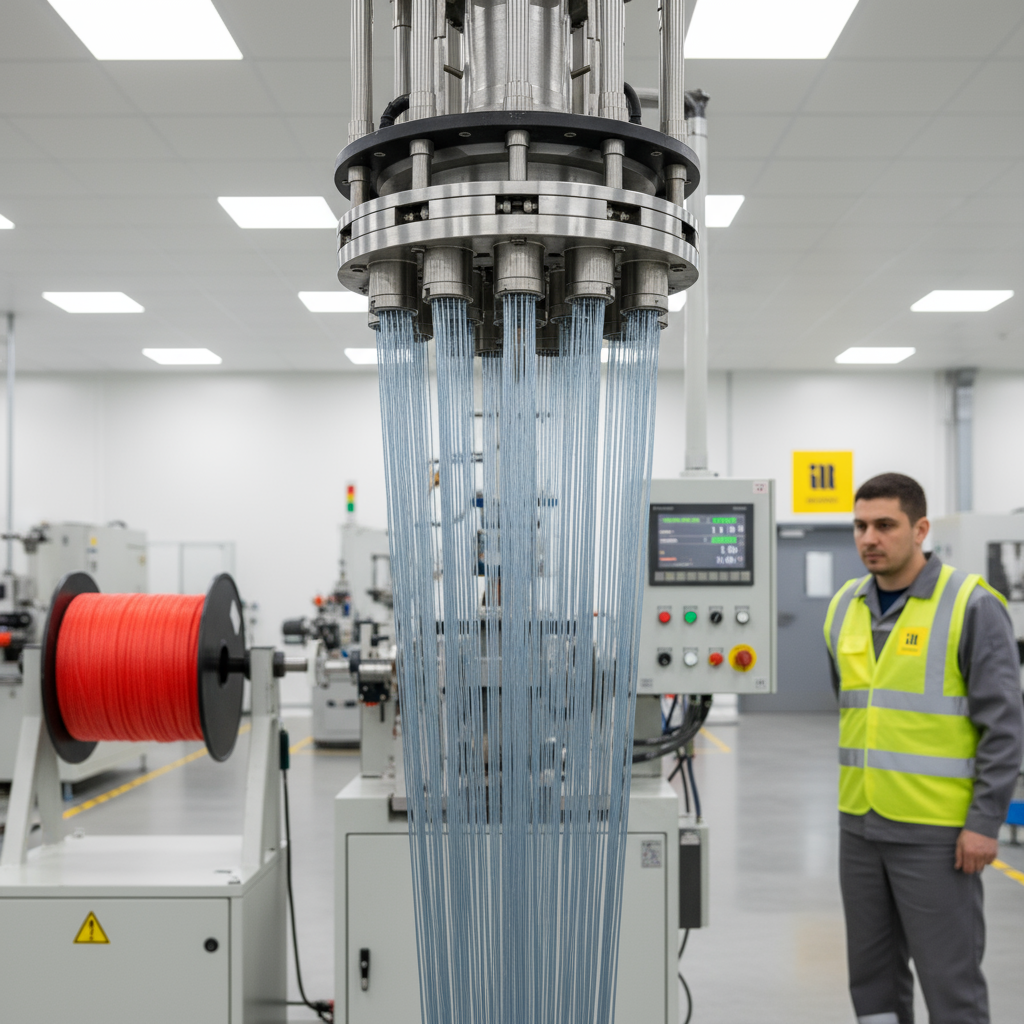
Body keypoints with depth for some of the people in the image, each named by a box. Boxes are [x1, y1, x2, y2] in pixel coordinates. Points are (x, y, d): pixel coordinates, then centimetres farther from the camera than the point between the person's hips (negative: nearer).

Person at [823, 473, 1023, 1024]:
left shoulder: (971, 606, -10)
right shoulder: (845, 607, 8)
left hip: (937, 828, -6)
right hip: (860, 823, 6)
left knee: (950, 976, 1)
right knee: (873, 972, 13)